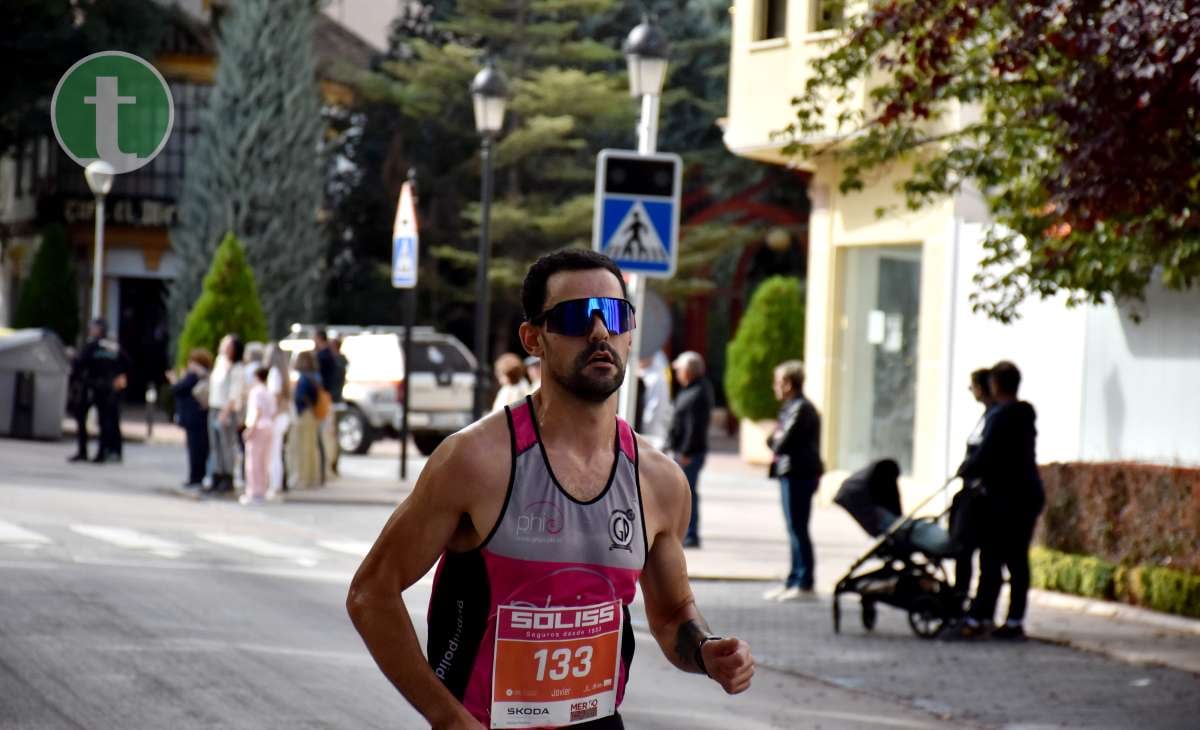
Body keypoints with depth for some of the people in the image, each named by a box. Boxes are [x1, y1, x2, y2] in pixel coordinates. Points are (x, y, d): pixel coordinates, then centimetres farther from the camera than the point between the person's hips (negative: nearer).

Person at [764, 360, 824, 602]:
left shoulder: (800, 409, -16)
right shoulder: (791, 407, 18)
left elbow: (783, 444, -23)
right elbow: (776, 441, 19)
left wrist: (775, 442, -3)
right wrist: (776, 442, -1)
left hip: (798, 475, -10)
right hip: (792, 474, 10)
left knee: (798, 530, -7)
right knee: (795, 531, 14)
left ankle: (804, 585, -4)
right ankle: (793, 582, 20)